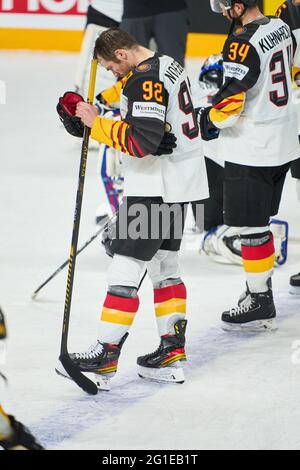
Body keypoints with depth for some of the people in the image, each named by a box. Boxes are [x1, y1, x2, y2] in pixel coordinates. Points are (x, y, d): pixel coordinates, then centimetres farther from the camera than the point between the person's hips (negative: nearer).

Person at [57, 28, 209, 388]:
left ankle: (105, 357, -8)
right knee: (165, 265, 17)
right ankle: (173, 351, 19)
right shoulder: (166, 65, 11)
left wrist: (97, 124, -20)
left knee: (125, 268, -8)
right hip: (180, 181, 11)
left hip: (157, 187, -11)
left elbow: (142, 141, -28)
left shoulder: (145, 80, -20)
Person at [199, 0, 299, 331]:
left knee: (251, 227, -1)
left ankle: (260, 306, 4)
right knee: (259, 224, 18)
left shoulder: (244, 43, -23)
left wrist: (209, 120, -6)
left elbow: (230, 100, -25)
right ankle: (261, 292, 26)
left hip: (251, 152, -9)